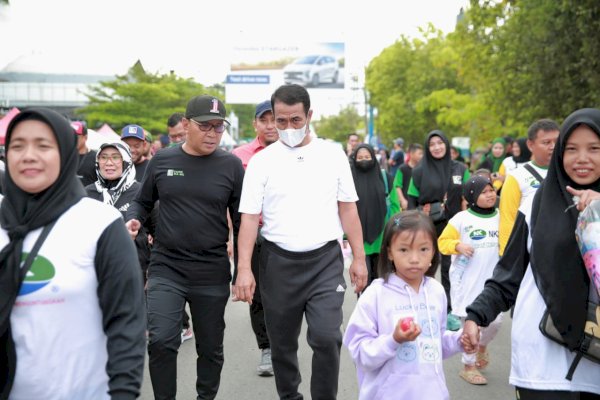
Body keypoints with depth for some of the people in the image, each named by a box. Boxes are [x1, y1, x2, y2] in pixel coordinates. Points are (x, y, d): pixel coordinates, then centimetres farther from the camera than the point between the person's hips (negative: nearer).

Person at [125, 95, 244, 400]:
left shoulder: (231, 165, 0)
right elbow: (143, 202, 14)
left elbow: (241, 219, 3)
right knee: (161, 341, -12)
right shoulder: (162, 160, 2)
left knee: (210, 348, 11)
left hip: (213, 273, 0)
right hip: (165, 269, 0)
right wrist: (133, 220, -8)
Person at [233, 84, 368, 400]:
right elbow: (249, 217, -2)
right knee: (282, 342, 11)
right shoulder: (261, 161, 0)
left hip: (325, 259, 0)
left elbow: (348, 208, 6)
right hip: (279, 261, 1)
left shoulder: (333, 154, 3)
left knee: (326, 337, -12)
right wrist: (244, 269, -11)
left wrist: (359, 258, 2)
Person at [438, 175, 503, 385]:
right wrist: (458, 245, -20)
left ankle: (482, 345, 39)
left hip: (492, 280, 3)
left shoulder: (500, 218, 4)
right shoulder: (461, 219, -6)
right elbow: (443, 242, -3)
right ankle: (468, 366, 17)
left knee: (495, 321, 4)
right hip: (467, 280, -3)